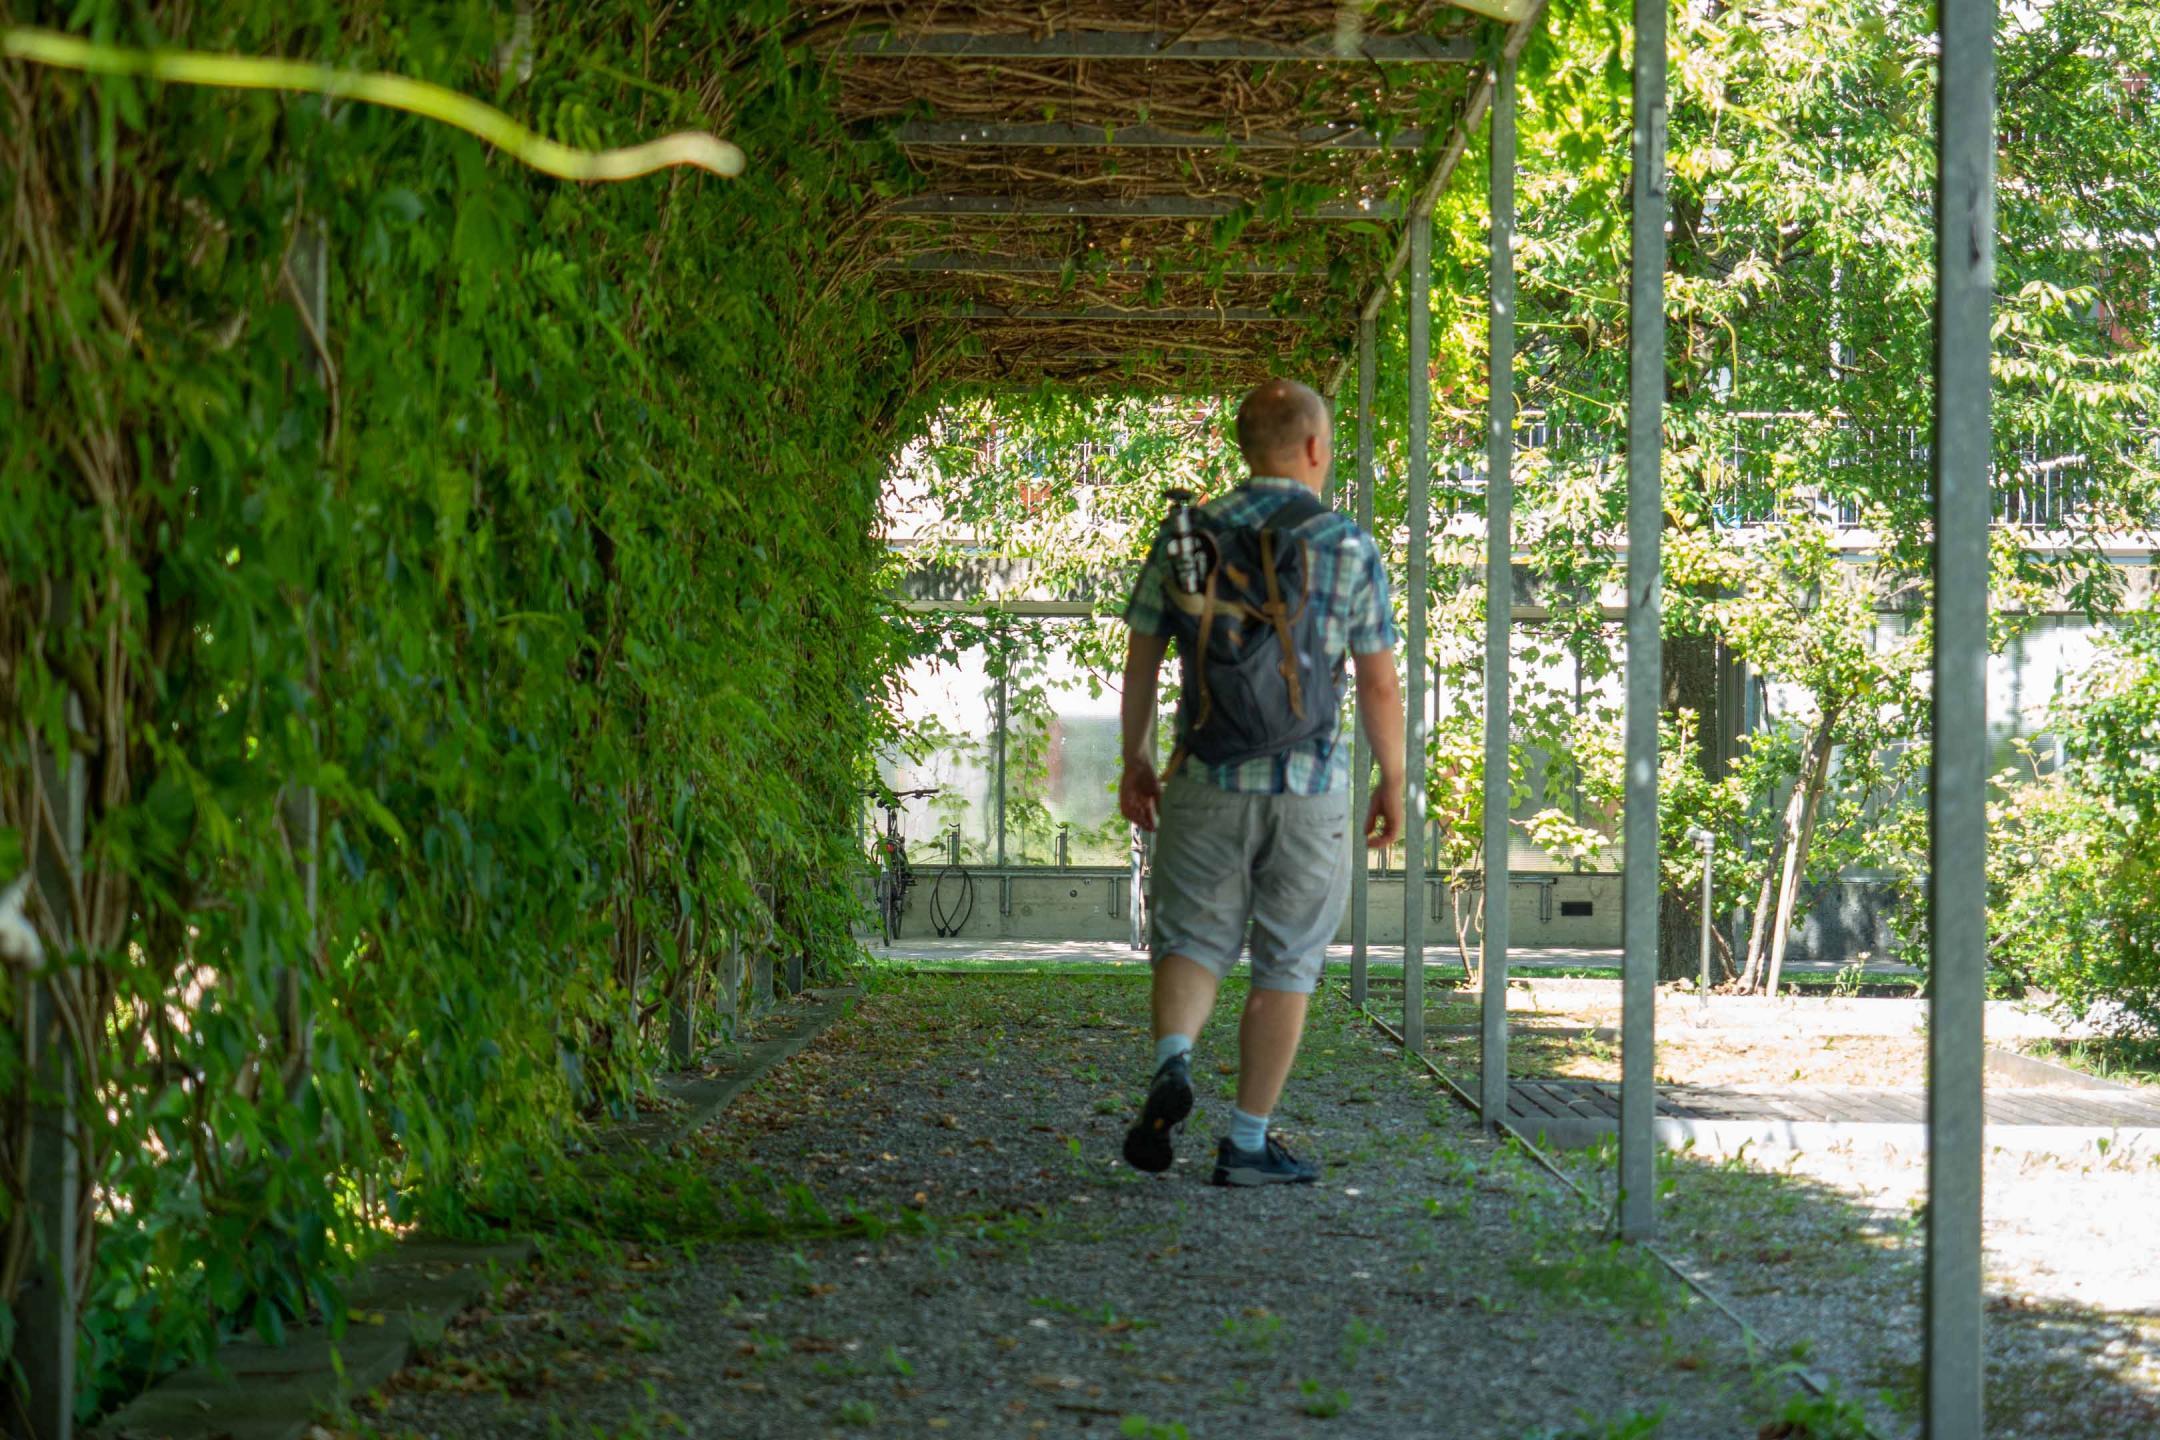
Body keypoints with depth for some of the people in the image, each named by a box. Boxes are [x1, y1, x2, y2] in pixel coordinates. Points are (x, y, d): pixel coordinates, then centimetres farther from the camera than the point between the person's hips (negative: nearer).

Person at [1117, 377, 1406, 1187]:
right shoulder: (1349, 548, -4)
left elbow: (1141, 661, 5)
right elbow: (1379, 686, -2)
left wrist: (1136, 762, 16)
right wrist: (1393, 785, 9)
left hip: (1207, 781, 1)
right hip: (1311, 786, -1)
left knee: (1192, 939, 12)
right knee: (1286, 964, 8)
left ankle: (1173, 1062, -17)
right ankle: (1248, 1142, 9)